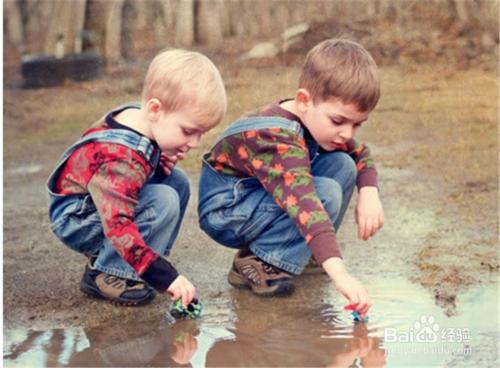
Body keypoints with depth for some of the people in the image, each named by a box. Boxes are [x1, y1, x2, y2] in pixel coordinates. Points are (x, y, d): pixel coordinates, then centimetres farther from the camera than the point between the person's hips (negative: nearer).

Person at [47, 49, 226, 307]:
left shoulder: (137, 117, -8)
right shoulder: (122, 160, -36)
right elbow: (118, 226, -41)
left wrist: (165, 159, -8)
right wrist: (166, 276, -42)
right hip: (75, 220, -10)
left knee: (177, 181, 2)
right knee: (164, 202, -27)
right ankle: (105, 274, -13)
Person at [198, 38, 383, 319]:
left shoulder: (316, 119, -7)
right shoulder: (279, 141, -35)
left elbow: (361, 154, 10)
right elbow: (303, 204, -48)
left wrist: (369, 193, -11)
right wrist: (339, 273, -58)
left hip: (261, 195, 9)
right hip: (226, 212, -9)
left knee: (343, 165, -3)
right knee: (326, 192, -27)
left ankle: (304, 251, 4)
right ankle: (256, 264, -16)